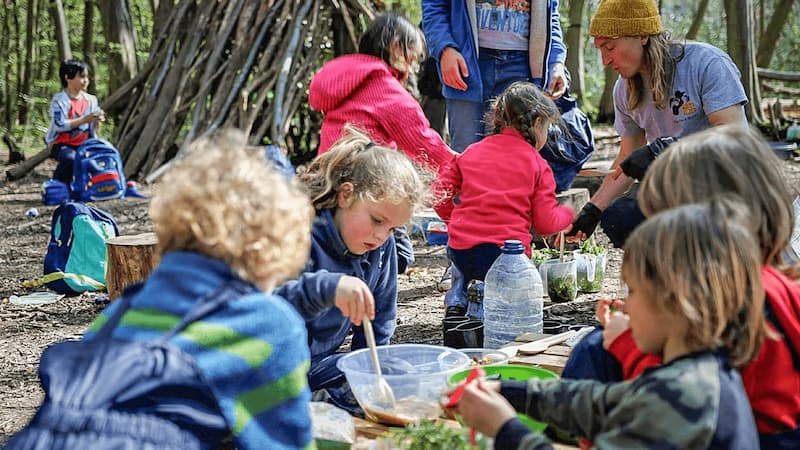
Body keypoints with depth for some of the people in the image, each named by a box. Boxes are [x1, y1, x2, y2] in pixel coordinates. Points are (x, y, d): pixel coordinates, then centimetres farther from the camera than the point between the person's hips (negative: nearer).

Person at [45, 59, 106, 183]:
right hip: (62, 144, -5)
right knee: (70, 158, -36)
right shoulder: (59, 100, -8)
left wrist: (97, 121, -14)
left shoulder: (91, 100, 8)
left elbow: (94, 130, 10)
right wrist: (85, 119, -25)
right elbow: (59, 125, -20)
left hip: (84, 144, 5)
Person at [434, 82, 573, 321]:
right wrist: (568, 214, 22)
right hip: (507, 259, -5)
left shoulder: (471, 152, 12)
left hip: (461, 252, 5)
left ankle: (456, 301, 12)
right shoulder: (538, 165, 3)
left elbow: (440, 191, 7)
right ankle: (483, 306, -10)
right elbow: (546, 223, 1)